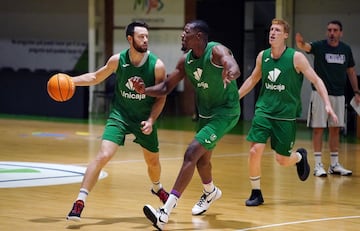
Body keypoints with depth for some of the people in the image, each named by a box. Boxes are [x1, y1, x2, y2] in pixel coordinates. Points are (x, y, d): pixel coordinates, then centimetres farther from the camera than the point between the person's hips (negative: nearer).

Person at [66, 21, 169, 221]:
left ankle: (157, 188, 52)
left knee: (153, 161, 17)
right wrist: (70, 80, -8)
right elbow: (95, 77, 5)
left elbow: (161, 97, -8)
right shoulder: (117, 60, -12)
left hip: (145, 118, 1)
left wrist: (151, 120, -21)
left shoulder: (157, 65, -16)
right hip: (120, 114, -1)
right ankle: (79, 202, -19)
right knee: (103, 155, -20)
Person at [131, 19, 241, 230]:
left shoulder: (216, 51, -23)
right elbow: (166, 87, 5)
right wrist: (145, 90, -14)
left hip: (226, 112, -8)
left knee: (192, 153, -21)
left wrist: (229, 74, -68)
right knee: (201, 158, 25)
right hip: (206, 113, 8)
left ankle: (165, 213, -27)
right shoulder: (186, 61, -2)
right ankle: (211, 193, 59)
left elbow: (234, 68, -44)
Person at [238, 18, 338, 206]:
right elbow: (253, 80, 19)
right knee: (255, 151, -13)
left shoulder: (296, 57, -11)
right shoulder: (262, 56, 2)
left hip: (286, 115, -3)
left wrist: (327, 104, -20)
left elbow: (316, 80, -9)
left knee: (282, 160, 2)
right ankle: (256, 193, 4)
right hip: (264, 111, 3)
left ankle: (300, 156, 39)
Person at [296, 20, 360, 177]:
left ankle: (334, 164, 17)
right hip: (320, 93, -4)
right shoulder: (319, 46, -9)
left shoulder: (346, 49, 4)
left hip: (338, 95, 4)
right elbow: (305, 47, -30)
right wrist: (300, 43, -53)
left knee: (335, 129, 9)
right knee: (318, 128, -2)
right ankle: (318, 165, 2)